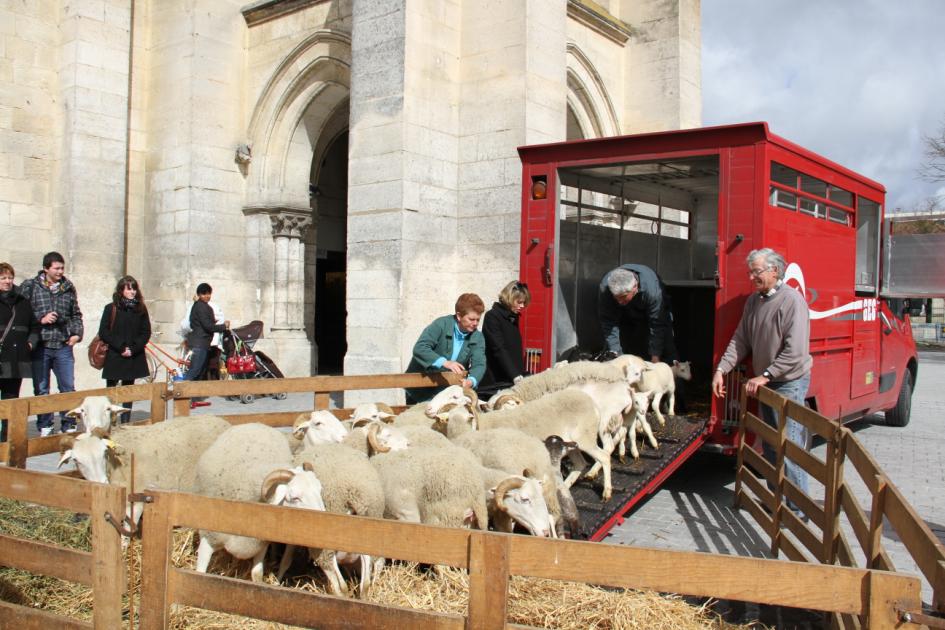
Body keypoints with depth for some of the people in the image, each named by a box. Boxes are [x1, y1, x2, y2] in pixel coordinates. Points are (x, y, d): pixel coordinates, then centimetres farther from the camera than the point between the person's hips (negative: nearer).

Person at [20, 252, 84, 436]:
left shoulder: (69, 288, 9)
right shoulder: (30, 287, 0)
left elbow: (76, 314, 17)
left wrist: (77, 333, 4)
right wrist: (41, 319, -13)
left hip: (64, 346, 2)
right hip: (40, 346, -2)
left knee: (68, 388, 4)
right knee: (41, 390, 8)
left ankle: (69, 425, 13)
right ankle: (44, 426, 18)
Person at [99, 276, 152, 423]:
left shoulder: (141, 309, 7)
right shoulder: (111, 308, 0)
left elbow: (146, 332, 5)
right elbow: (103, 333, -4)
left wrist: (133, 348, -9)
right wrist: (121, 347, -12)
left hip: (134, 357, 2)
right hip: (114, 357, -2)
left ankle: (125, 422, 12)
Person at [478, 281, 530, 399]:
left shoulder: (513, 318, 13)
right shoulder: (492, 316, -9)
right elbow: (498, 349, -19)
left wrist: (521, 375, 6)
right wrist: (515, 376, -28)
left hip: (512, 380, 7)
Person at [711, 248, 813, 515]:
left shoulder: (792, 300, -17)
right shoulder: (753, 301, 9)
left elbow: (796, 352, -23)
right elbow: (740, 340, 9)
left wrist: (765, 376, -21)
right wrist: (721, 369, -2)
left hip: (789, 384, -8)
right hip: (766, 384, 8)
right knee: (770, 446, 15)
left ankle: (798, 507, 2)